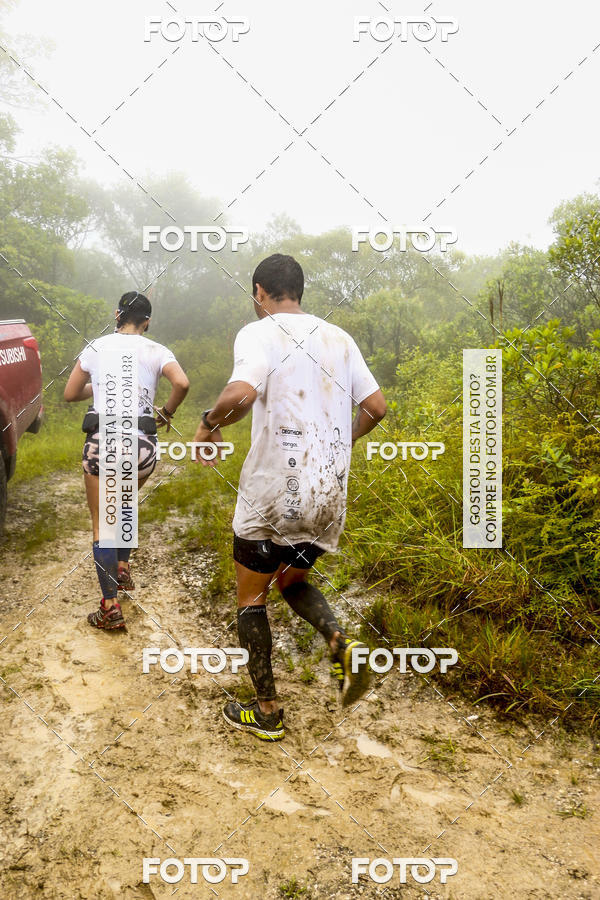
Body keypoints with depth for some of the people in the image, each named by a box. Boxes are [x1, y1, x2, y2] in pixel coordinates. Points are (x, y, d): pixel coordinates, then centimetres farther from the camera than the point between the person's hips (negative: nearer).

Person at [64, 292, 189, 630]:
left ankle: (111, 607, 2)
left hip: (103, 441, -1)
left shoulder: (95, 348, 6)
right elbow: (182, 383, -16)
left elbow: (71, 394, 13)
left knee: (102, 526, 6)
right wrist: (167, 412, 1)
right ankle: (122, 568, 31)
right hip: (142, 443, 1)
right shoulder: (156, 352, 3)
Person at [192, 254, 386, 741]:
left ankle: (267, 713, 20)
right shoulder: (339, 337, 11)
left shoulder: (259, 333, -8)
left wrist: (209, 425, -8)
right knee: (292, 580, 26)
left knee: (251, 596, 13)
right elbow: (376, 407, 12)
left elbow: (242, 393, -27)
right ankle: (341, 642, -1)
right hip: (330, 495, 6)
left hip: (273, 493, -6)